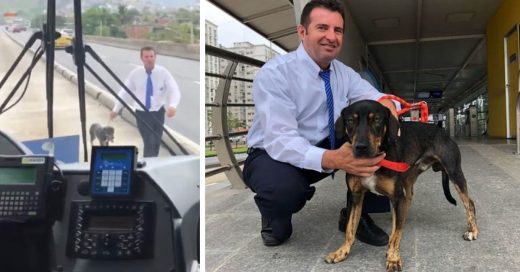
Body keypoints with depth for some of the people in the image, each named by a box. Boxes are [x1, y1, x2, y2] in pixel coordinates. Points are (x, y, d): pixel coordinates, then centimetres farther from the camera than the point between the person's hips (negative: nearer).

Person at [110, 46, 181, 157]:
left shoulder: (163, 72, -10)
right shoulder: (135, 73, -7)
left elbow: (174, 91, -18)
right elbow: (125, 91, 4)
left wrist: (172, 105, -38)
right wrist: (116, 109, 4)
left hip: (158, 113, 1)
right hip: (142, 113, -1)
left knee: (156, 144, 14)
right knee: (149, 143, -13)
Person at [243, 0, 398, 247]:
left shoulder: (344, 72, -1)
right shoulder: (274, 74, -23)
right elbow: (281, 141, -32)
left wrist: (385, 102, -31)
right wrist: (332, 160, -49)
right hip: (274, 154, -5)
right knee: (283, 188, -39)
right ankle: (276, 222, -1)